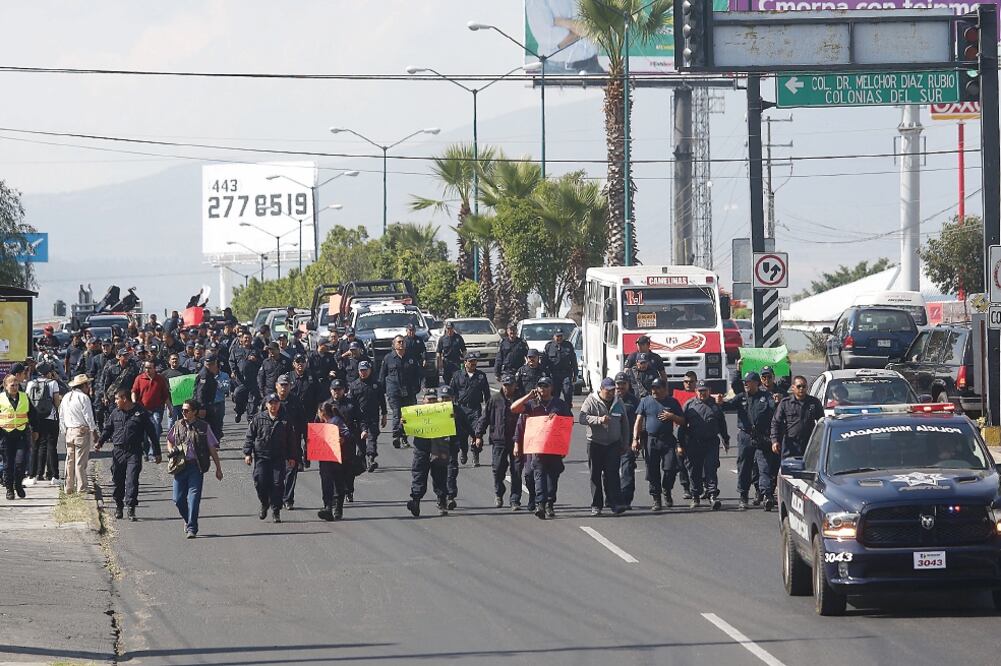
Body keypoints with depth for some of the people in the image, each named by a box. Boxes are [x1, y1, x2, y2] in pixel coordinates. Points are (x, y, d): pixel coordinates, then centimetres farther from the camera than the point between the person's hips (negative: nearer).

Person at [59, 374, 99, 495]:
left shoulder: (66, 397, 11)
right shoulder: (83, 397, -11)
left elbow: (61, 417, 14)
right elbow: (88, 417, -12)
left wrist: (64, 432, 21)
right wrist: (94, 431, -4)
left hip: (69, 431, 7)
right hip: (82, 430, -7)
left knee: (70, 460, 12)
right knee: (81, 460, -3)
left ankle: (68, 487, 15)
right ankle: (82, 487, 0)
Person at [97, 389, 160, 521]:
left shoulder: (140, 413, -3)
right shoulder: (115, 413, 8)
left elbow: (152, 433, 2)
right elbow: (108, 429, 18)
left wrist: (156, 453, 3)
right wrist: (100, 442, 0)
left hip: (134, 453, -4)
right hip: (118, 452, 4)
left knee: (132, 480, -12)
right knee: (118, 480, 8)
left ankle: (131, 507, -11)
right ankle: (118, 506, 23)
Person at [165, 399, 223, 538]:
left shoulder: (204, 427, 0)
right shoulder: (178, 426, 9)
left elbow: (213, 449, 4)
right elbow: (169, 440, 27)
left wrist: (218, 468, 3)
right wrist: (171, 450, 5)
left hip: (196, 467, -3)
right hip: (180, 467, 3)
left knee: (194, 497, -10)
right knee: (178, 498, 3)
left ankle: (191, 528, -7)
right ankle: (187, 520, 29)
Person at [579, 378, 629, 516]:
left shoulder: (618, 403, 10)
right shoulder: (591, 401, -2)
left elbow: (625, 425, 18)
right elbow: (582, 418, -14)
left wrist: (625, 444, 15)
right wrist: (599, 420, -26)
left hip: (614, 444, 2)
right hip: (595, 444, -2)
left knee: (612, 473, -8)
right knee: (596, 475, 3)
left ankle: (614, 503, -12)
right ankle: (596, 505, 9)